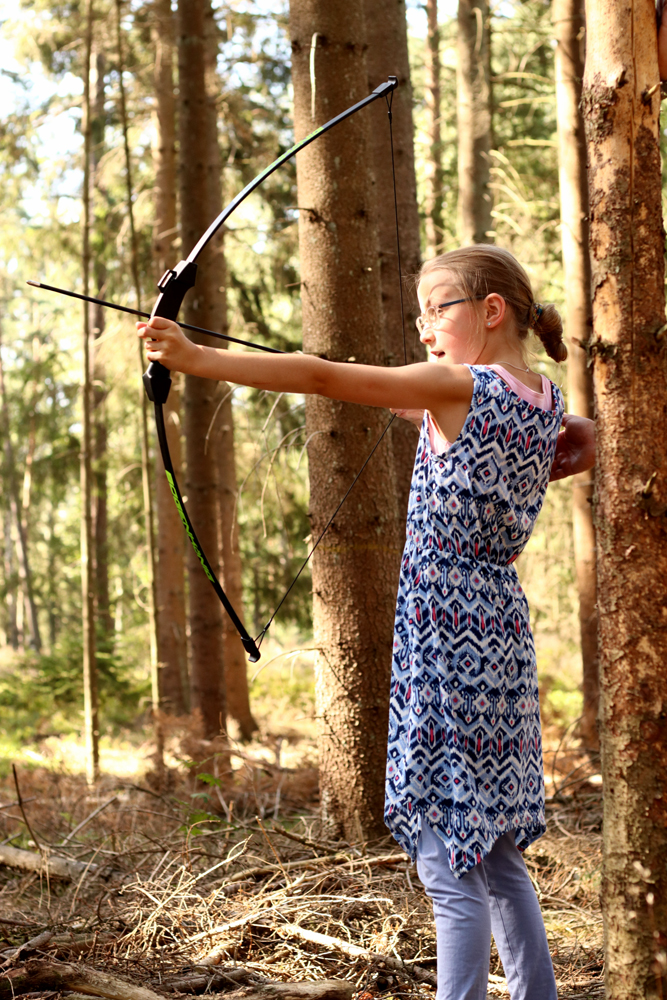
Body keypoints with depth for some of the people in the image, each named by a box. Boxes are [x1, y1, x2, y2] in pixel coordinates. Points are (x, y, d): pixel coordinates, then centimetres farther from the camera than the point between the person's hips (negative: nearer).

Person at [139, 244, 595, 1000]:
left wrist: (195, 358, -19)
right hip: (503, 645, 8)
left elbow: (322, 378, -18)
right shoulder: (543, 400, 8)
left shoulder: (463, 388, -13)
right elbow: (589, 443, 31)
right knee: (496, 859, 17)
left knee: (453, 868, -6)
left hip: (447, 643, -8)